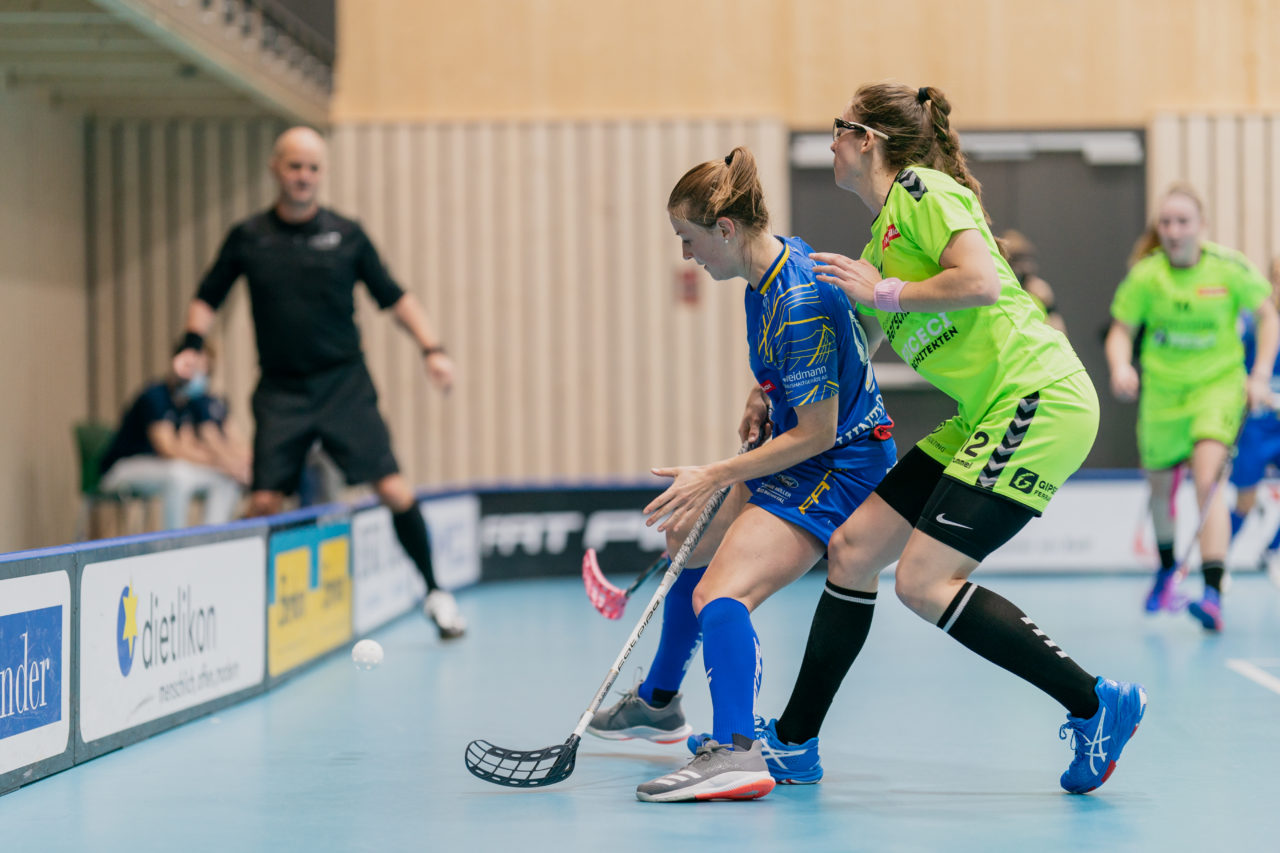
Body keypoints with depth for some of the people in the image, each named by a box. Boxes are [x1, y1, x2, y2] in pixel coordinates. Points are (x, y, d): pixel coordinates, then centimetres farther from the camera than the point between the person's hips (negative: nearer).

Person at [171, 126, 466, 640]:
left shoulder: (346, 235, 3)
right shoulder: (248, 238, 4)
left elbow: (394, 298, 8)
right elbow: (207, 298, 13)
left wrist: (431, 348, -4)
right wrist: (191, 345, -5)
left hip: (345, 385, 0)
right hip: (280, 390, 0)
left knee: (393, 490, -9)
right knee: (264, 503, -7)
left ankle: (433, 593, 6)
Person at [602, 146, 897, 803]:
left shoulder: (799, 304, -30)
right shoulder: (780, 257, 0)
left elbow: (816, 433, -27)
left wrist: (715, 477, -22)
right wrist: (765, 396, 4)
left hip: (837, 466, -11)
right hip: (799, 454, 11)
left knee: (720, 596, -28)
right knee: (689, 547, 27)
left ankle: (735, 754, -42)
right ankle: (656, 702, 47)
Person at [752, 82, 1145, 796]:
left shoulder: (921, 189, -7)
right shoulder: (880, 240, 21)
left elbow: (981, 281, -22)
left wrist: (881, 293, -12)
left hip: (1040, 401, -9)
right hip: (983, 416, 9)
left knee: (924, 580, -15)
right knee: (853, 550, 6)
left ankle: (1096, 704, -6)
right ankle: (794, 740, 17)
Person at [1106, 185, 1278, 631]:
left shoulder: (1229, 268, -12)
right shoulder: (1145, 276, -10)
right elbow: (1120, 331, -2)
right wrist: (1121, 367, -23)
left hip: (1219, 382, -2)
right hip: (1162, 389, 2)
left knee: (1208, 478, -24)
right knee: (1160, 488, 16)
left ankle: (1213, 594, -29)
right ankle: (1167, 568, 47)